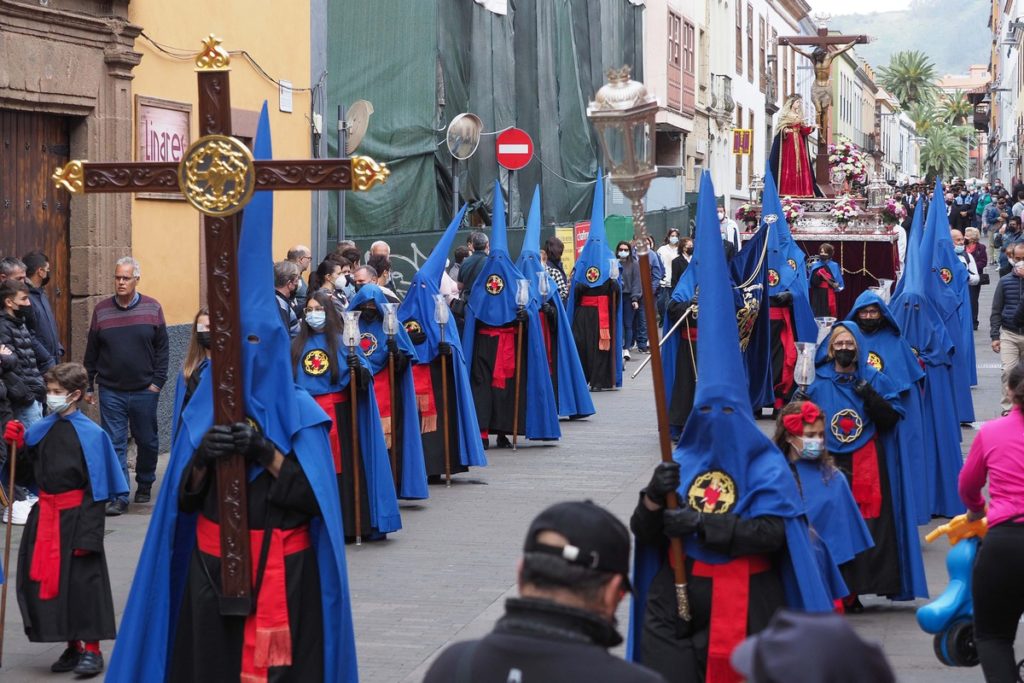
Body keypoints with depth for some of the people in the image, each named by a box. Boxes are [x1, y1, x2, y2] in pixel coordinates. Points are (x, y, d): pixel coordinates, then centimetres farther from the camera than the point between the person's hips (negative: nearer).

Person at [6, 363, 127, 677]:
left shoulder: (91, 434, -11)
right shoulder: (40, 430, 6)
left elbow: (97, 489, -12)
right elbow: (27, 476, 12)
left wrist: (88, 534, -16)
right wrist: (18, 446, -4)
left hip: (76, 520, -6)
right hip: (45, 518, 6)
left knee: (83, 583, -2)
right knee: (49, 581, 9)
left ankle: (92, 650, 11)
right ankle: (72, 648, 23)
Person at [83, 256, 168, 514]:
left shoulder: (152, 308, 0)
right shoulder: (101, 310, 2)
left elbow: (162, 348, 2)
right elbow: (91, 352, 8)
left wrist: (158, 381, -4)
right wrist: (88, 386, 8)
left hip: (144, 390, 0)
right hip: (111, 391, 0)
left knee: (147, 442, 10)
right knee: (115, 444, -2)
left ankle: (144, 486, 30)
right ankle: (119, 497, 1)